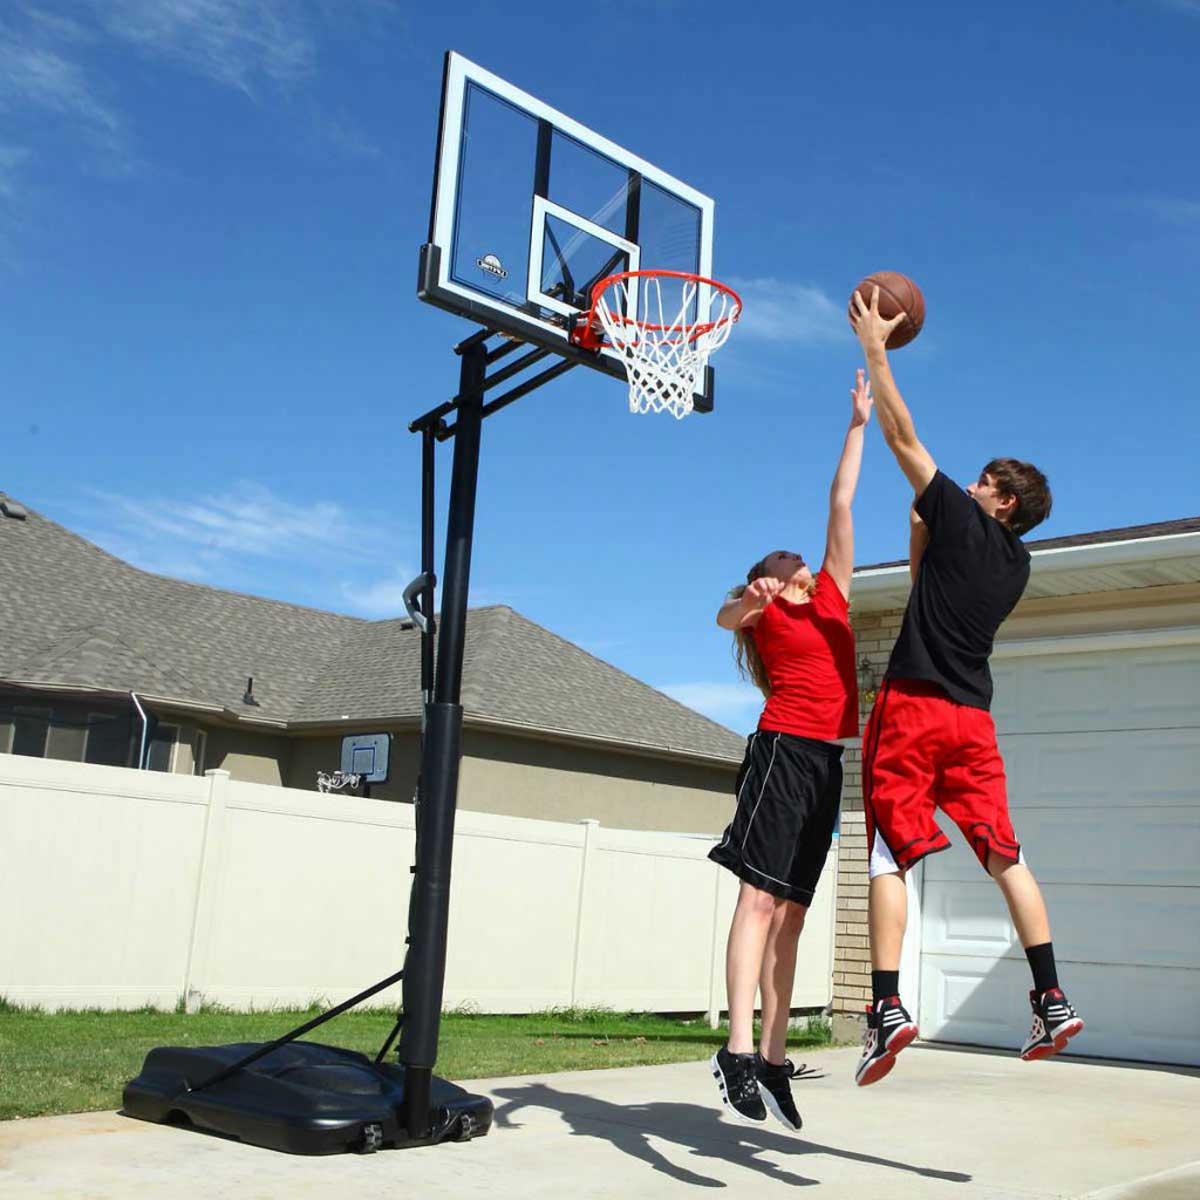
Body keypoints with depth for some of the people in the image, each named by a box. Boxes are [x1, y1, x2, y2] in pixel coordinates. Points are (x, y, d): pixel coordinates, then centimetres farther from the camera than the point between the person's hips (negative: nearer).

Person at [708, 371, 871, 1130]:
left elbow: (841, 503, 25)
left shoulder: (832, 594, 22)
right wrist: (747, 603, -38)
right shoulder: (765, 611, 7)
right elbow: (727, 616, -16)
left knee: (792, 911, 4)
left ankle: (773, 1059, 5)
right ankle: (738, 1051, -19)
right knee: (762, 897, -14)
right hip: (785, 749, -6)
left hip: (827, 760, 6)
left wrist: (859, 423, 29)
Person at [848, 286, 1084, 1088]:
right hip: (972, 716, 7)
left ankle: (887, 1007, -14)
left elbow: (904, 436, 2)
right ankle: (1052, 1000, 9)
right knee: (1005, 855, 10)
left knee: (889, 856, -7)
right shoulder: (1016, 563, 18)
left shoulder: (963, 519, 0)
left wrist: (876, 350, 9)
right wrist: (922, 521, 26)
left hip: (913, 705, -6)